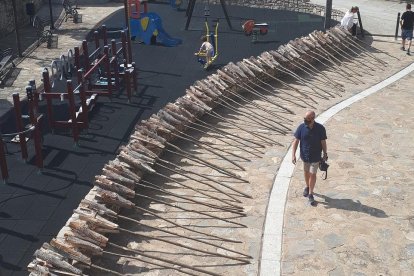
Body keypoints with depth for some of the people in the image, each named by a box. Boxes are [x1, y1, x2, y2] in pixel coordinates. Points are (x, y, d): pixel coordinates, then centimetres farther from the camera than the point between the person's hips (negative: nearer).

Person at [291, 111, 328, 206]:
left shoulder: (320, 128, -18)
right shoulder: (301, 127, -15)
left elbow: (323, 142, -7)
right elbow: (296, 141, -10)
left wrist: (325, 154, 2)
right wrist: (293, 154, -16)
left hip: (315, 157, -2)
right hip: (305, 155, 2)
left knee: (312, 174, 1)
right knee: (306, 172, 20)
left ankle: (310, 194, 14)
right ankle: (307, 187, 45)